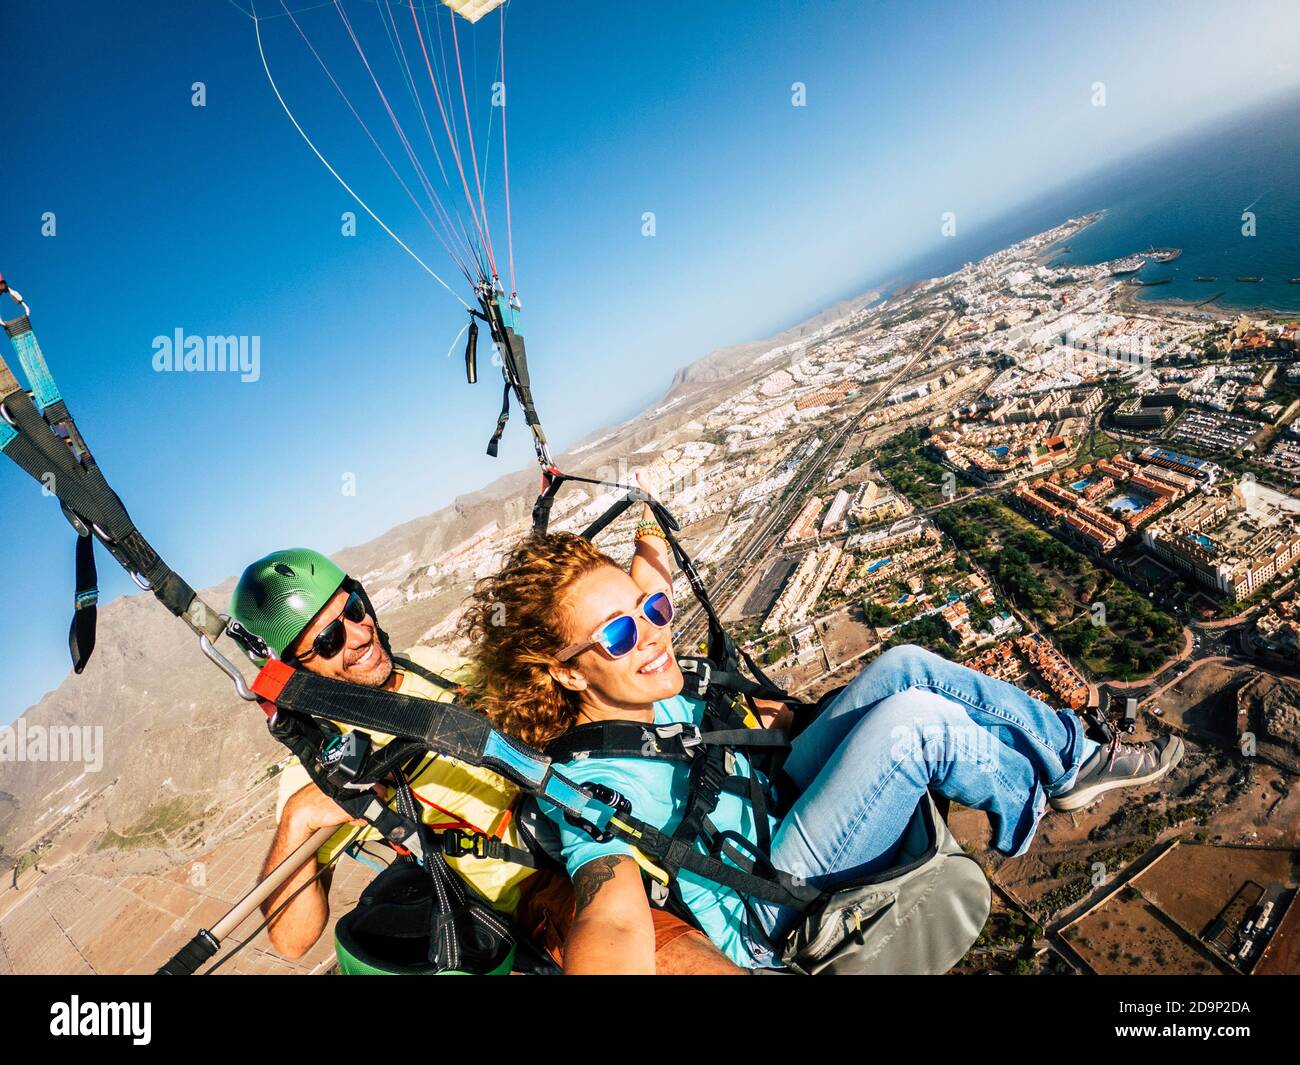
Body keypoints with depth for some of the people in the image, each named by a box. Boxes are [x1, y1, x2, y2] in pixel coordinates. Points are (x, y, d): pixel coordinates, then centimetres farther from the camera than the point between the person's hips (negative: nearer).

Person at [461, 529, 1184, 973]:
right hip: (771, 916, -8)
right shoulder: (585, 788, -26)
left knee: (905, 667, -4)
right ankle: (1032, 792, 5)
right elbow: (614, 920, -42)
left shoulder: (655, 700, -3)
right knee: (912, 719, -25)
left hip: (778, 805, 8)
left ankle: (1073, 752, 10)